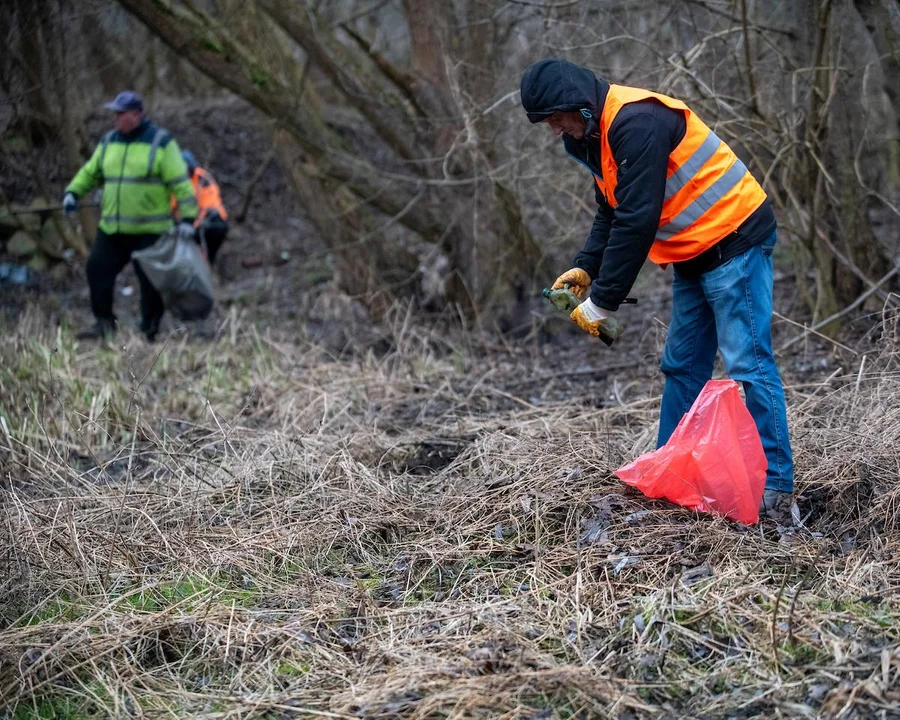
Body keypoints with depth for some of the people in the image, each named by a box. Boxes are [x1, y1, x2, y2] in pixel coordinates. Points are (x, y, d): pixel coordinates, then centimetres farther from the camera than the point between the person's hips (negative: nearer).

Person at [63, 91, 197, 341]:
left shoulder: (160, 142, -6)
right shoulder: (109, 142, 11)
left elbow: (180, 183, -8)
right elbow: (90, 172, 20)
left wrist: (187, 218, -14)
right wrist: (73, 191, 1)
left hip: (149, 232, -5)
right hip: (111, 229, 5)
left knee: (150, 281, 0)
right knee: (97, 270, 0)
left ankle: (149, 332, 11)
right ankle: (104, 324, 11)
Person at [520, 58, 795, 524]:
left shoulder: (636, 121, -23)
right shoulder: (595, 135, 9)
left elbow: (638, 221, -26)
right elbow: (611, 214, 17)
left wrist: (603, 300, -21)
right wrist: (585, 267, 0)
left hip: (733, 240, -10)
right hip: (694, 255, 10)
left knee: (748, 364, -11)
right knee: (681, 367, 13)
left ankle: (777, 491, -10)